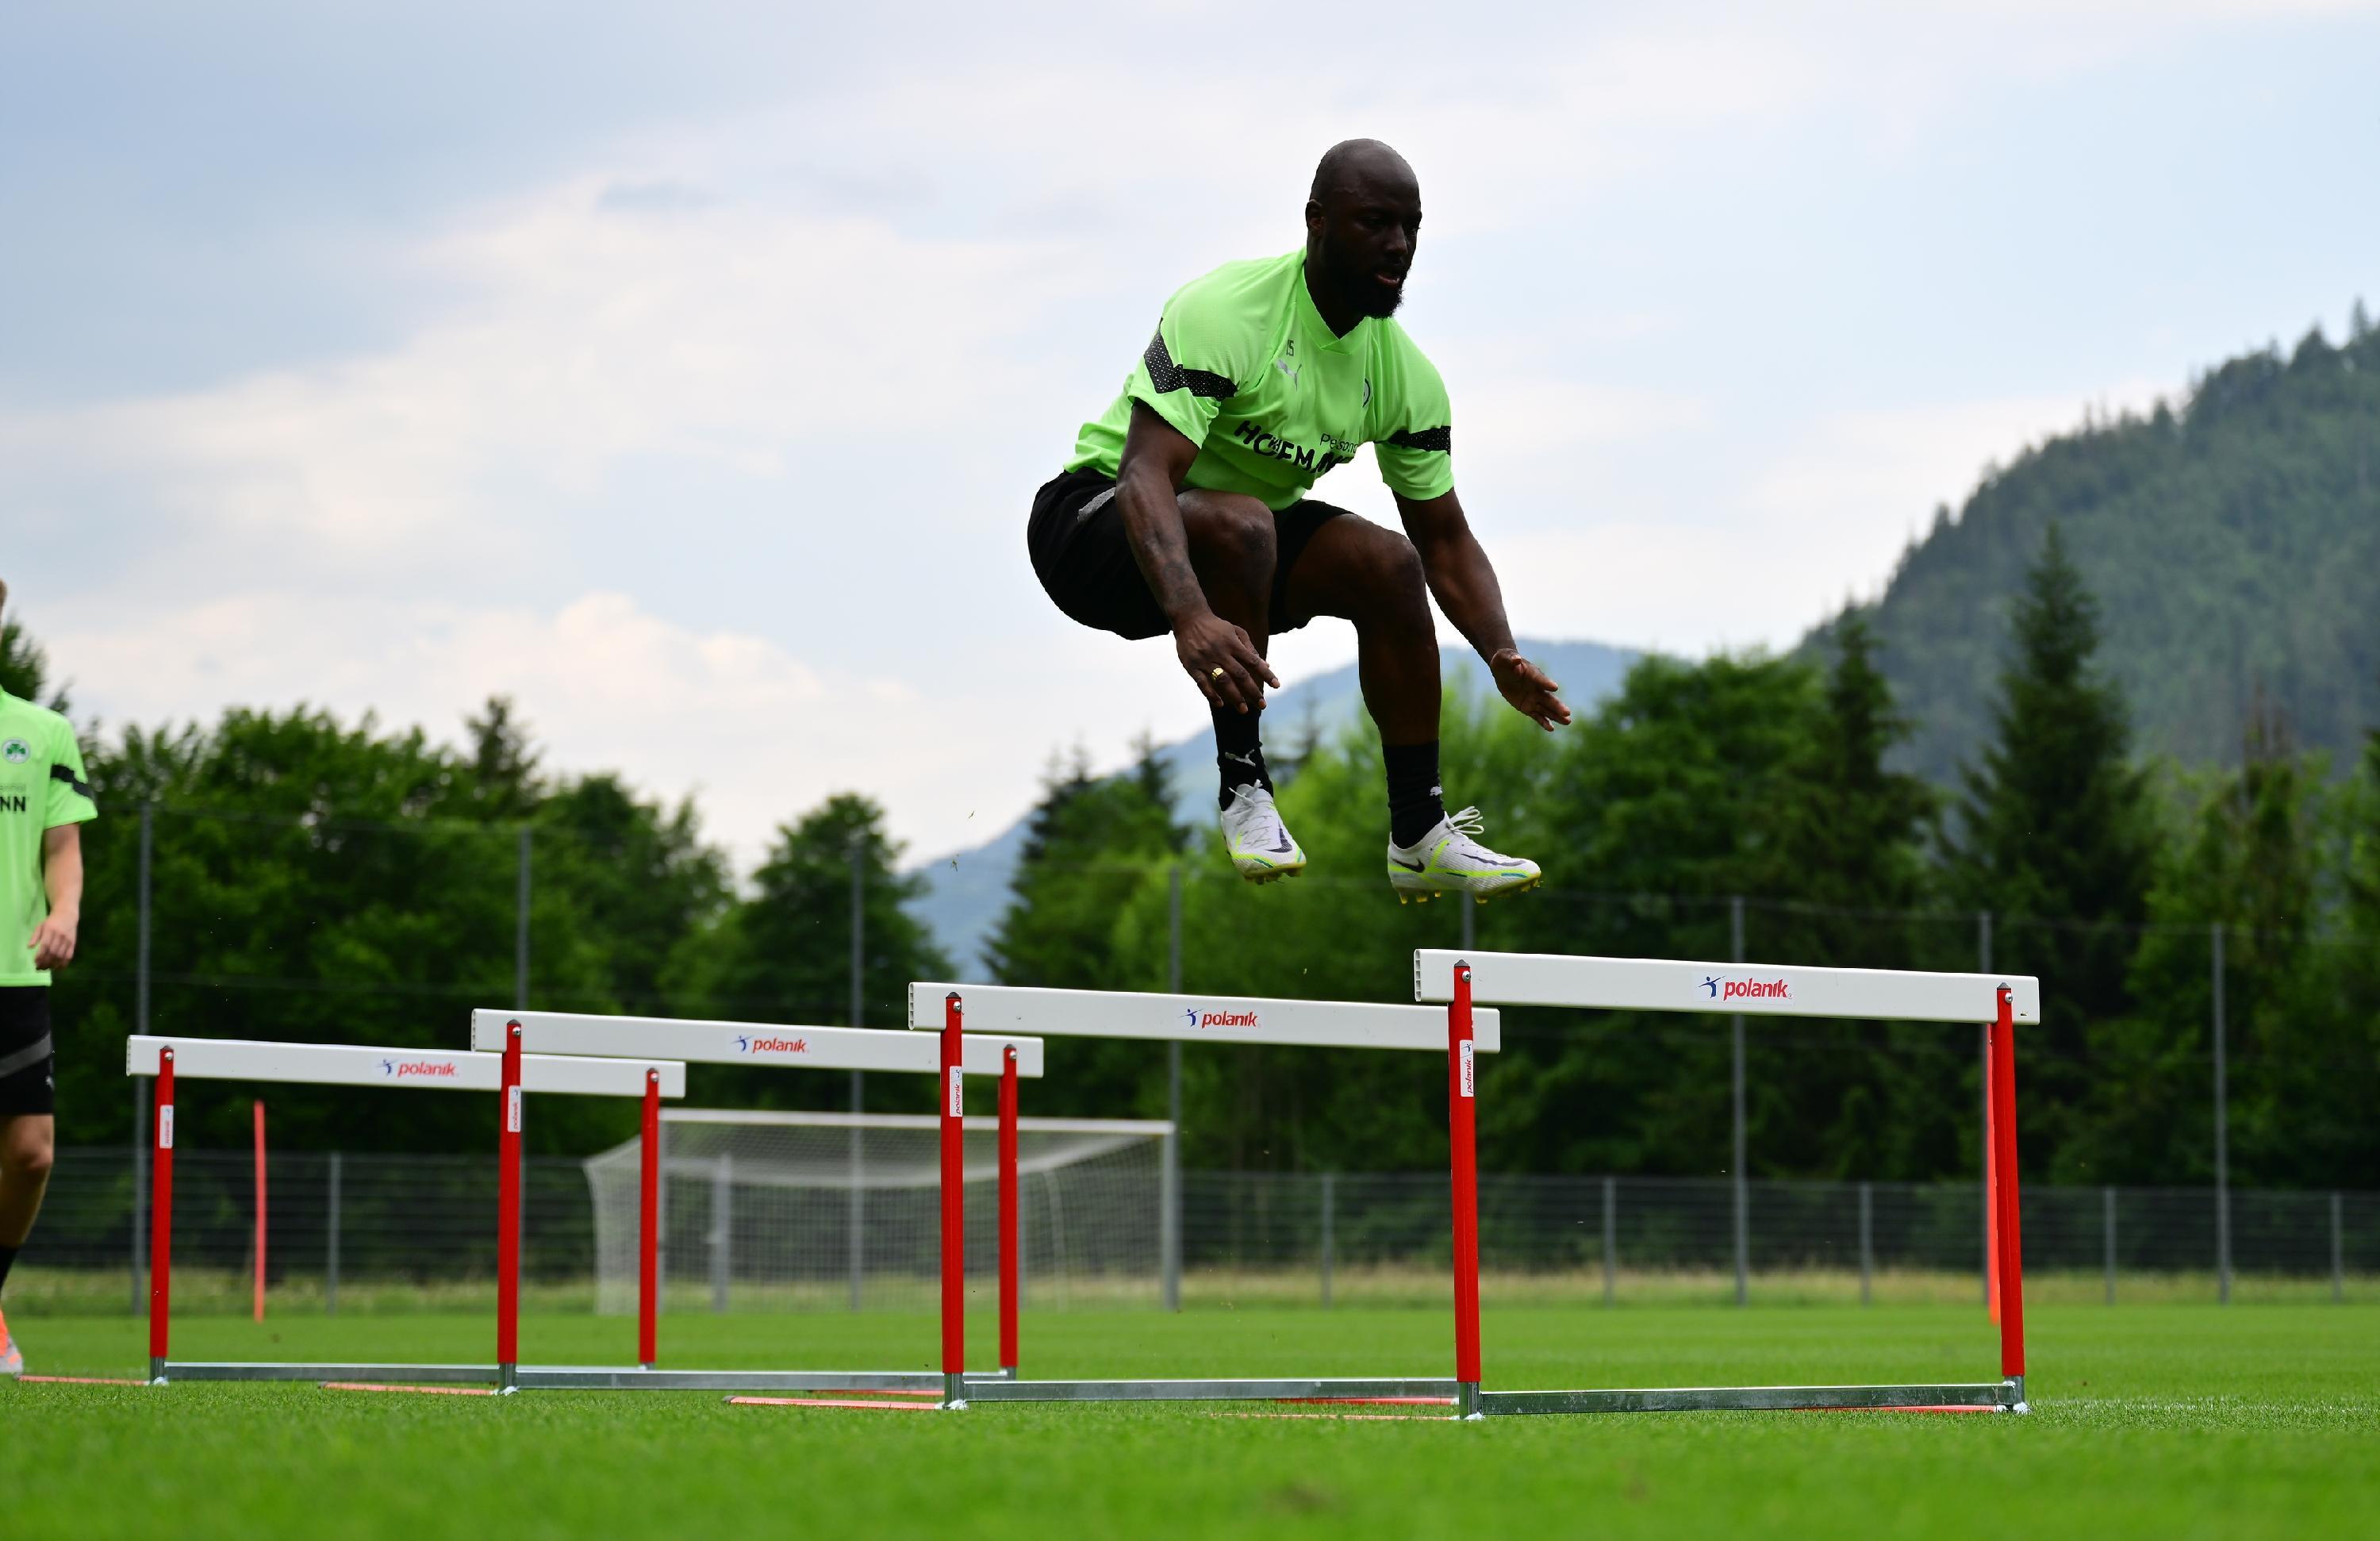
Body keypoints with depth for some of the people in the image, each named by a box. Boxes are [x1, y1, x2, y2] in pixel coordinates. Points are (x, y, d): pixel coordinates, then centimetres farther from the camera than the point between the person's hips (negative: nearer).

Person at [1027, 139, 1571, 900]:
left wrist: (1502, 657, -19)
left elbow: (1445, 540, 0)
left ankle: (1420, 837, -7)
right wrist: (1191, 618, -54)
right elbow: (1145, 476, -37)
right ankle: (1242, 791, -25)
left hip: (1244, 532, 7)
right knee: (1240, 523, -36)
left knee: (1390, 563, -16)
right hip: (1098, 517, -7)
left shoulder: (1403, 372, -5)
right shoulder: (1225, 312, -26)